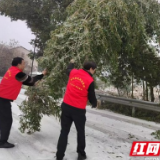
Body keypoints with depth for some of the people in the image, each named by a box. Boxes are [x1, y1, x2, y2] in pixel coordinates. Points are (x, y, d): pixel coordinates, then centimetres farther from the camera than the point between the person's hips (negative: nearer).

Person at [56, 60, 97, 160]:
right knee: (80, 131, 17)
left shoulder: (73, 72, 3)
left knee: (64, 132, 9)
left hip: (66, 106, 4)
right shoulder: (90, 80, -11)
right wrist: (95, 104, 20)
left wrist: (71, 63, 50)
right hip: (79, 110, -4)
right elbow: (91, 97, -2)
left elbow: (68, 70, 28)